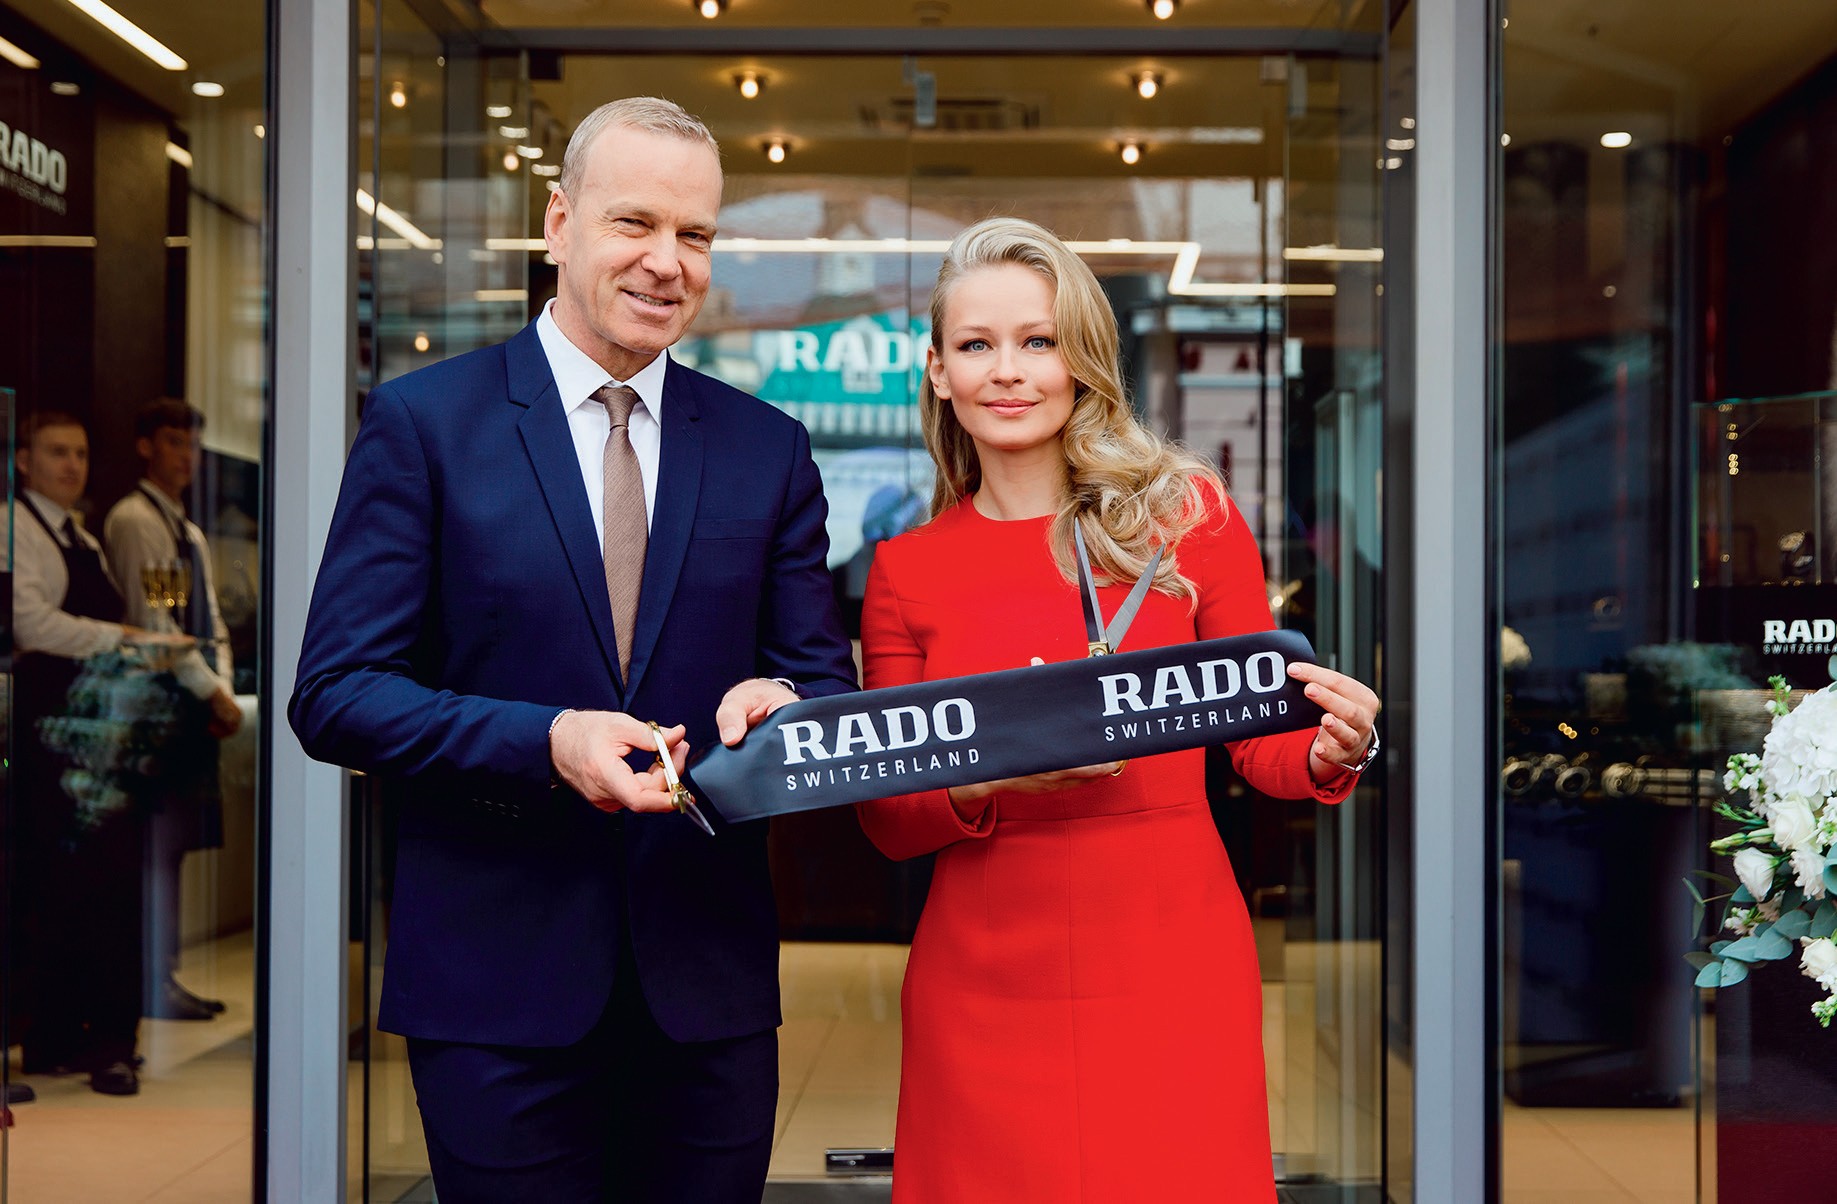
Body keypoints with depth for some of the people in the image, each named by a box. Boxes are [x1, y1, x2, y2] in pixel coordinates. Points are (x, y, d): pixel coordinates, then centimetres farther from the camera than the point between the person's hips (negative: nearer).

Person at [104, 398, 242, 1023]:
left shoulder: (191, 533, 22)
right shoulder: (133, 520, -6)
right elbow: (151, 620, -13)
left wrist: (222, 686, 3)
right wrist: (211, 690, -13)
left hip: (196, 704, 9)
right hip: (159, 702, -9)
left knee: (177, 843, 8)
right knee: (159, 845, -9)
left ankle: (165, 976, 12)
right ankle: (152, 984, -7)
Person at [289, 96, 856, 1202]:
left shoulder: (769, 450, 8)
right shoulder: (422, 425, -2)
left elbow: (826, 679, 9)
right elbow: (335, 694, -7)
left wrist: (783, 703, -15)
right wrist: (543, 741, -22)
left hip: (709, 986, 3)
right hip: (498, 986, -3)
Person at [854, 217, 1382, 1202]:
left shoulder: (1186, 514, 1)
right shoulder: (904, 571, 4)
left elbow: (1260, 738, 6)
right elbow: (885, 820, 5)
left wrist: (1329, 753, -16)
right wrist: (984, 779, -16)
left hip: (1173, 972, -1)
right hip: (985, 990, 1)